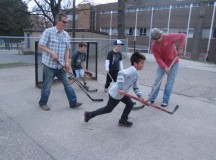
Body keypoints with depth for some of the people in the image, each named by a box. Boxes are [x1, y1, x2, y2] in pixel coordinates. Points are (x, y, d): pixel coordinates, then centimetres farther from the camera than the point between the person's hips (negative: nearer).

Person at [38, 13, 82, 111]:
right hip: (49, 64, -5)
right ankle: (43, 103, 26)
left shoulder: (66, 35, 8)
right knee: (47, 85, 6)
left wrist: (67, 62, 0)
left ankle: (73, 102, 13)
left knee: (67, 84, 5)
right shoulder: (48, 31, -9)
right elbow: (40, 45, -9)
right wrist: (51, 53, -21)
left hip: (61, 66, 5)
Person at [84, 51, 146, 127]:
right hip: (116, 93, -9)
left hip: (121, 93, 9)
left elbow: (135, 87, 16)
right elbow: (121, 73, -38)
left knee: (130, 104, 13)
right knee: (108, 109, 6)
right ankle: (89, 114, 20)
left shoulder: (136, 74, 10)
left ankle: (123, 121, 27)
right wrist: (120, 88, -40)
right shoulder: (132, 70, -21)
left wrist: (140, 96, 4)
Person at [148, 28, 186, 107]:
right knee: (157, 81, 0)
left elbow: (183, 36, -10)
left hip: (173, 63, -1)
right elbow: (158, 59, -17)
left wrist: (180, 48, -19)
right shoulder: (153, 46, -16)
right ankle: (151, 99, 10)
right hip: (162, 64, 2)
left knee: (169, 83, 1)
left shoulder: (169, 37, -21)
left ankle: (165, 100, 11)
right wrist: (165, 67, -30)